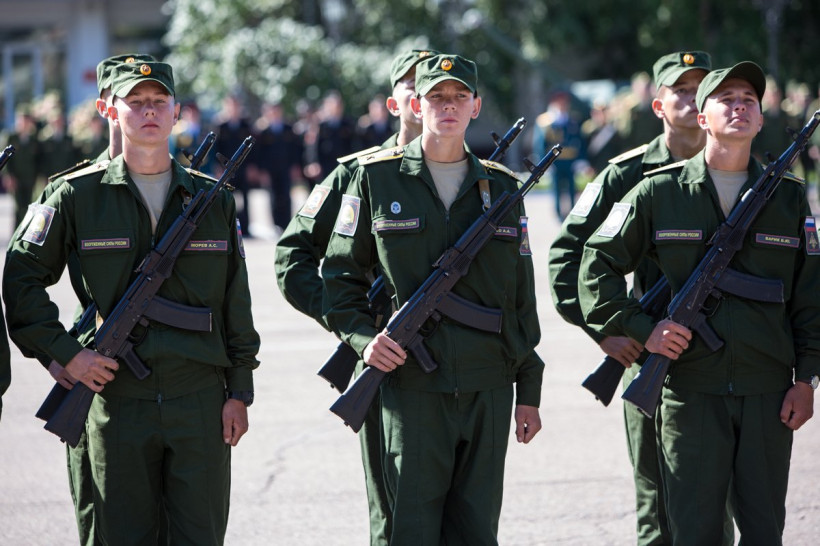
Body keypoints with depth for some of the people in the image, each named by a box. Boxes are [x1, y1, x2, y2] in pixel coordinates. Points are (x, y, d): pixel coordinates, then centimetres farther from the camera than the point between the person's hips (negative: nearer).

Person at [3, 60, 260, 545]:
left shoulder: (214, 200, 8)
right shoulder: (79, 196, 2)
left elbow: (237, 303, 10)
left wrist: (240, 391, 5)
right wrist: (65, 353, -6)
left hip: (200, 399, 1)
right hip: (117, 397, -1)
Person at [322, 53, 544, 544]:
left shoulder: (502, 187, 11)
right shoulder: (376, 177, 4)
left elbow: (522, 297, 12)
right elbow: (339, 273, 7)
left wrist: (529, 391, 10)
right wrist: (362, 337, -10)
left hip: (488, 389, 3)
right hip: (411, 385, -3)